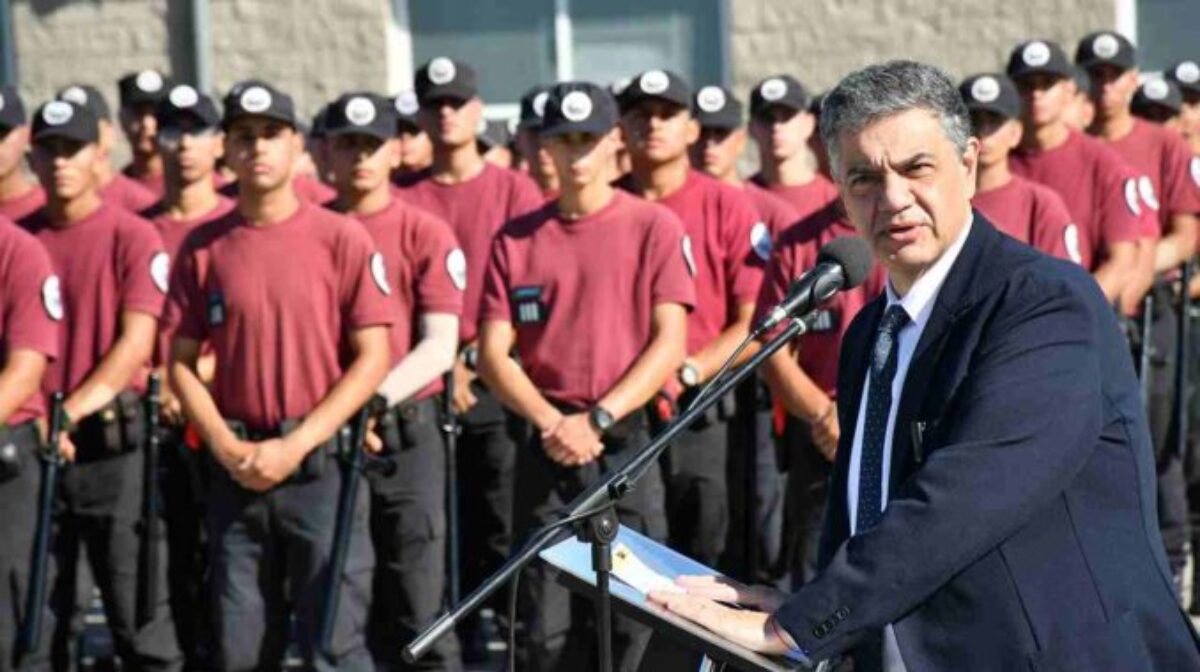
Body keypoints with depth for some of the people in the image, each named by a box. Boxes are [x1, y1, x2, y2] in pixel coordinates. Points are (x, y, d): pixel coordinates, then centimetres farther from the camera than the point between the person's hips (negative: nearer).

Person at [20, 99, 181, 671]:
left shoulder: (133, 237, -2)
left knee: (138, 610, -2)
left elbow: (135, 344, -9)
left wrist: (71, 411, -16)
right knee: (38, 614, 9)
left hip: (112, 443, -4)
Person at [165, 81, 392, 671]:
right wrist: (227, 449, -6)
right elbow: (181, 363, 8)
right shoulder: (203, 247, 6)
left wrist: (295, 446, -11)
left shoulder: (342, 239, -2)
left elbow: (372, 359, -5)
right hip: (236, 466, 3)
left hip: (321, 462, -3)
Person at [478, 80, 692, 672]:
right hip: (548, 446, 2)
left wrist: (598, 418, -13)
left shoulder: (654, 227, 2)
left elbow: (669, 344, -4)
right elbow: (493, 353, 6)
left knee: (631, 617, -4)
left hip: (627, 444, -2)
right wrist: (552, 423, -9)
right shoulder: (516, 239, 9)